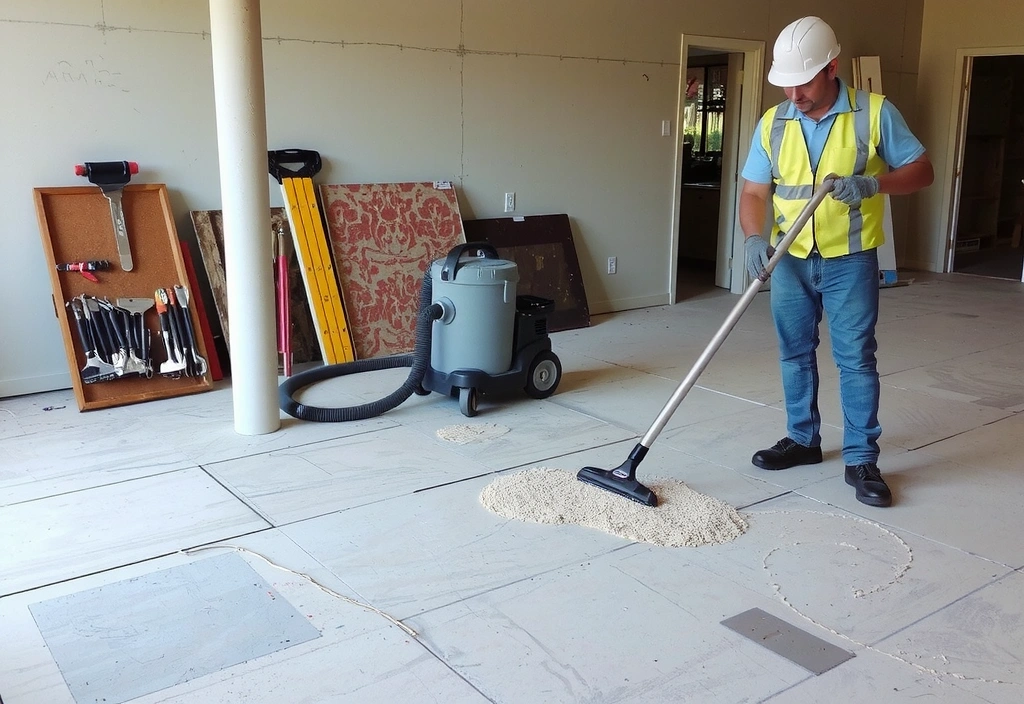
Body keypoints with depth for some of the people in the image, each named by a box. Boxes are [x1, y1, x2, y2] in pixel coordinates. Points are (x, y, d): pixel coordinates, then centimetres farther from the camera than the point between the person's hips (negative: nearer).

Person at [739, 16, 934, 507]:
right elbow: (754, 191, 1)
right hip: (790, 260, 4)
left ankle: (861, 459, 7)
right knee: (795, 353, 11)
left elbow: (921, 171, -3)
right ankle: (802, 440, 27)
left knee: (856, 358, -2)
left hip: (850, 260, -3)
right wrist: (754, 238, -18)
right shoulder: (772, 123, 1)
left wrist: (873, 183, -22)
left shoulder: (875, 112, -7)